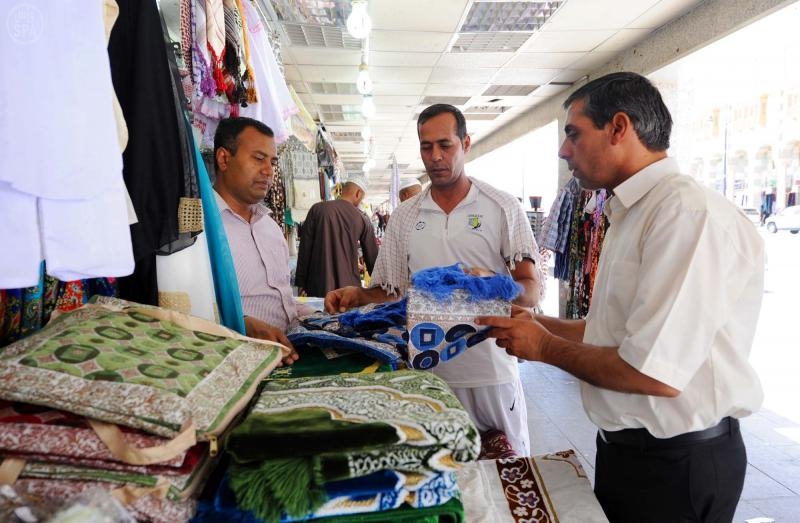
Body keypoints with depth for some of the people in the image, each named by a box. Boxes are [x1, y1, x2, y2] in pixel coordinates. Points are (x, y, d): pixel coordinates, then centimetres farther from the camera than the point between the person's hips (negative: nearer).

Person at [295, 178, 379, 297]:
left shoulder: (317, 209, 0)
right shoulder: (362, 219, 3)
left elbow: (305, 248, -1)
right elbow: (372, 256, 9)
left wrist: (301, 282, 5)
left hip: (318, 286, 0)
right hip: (349, 286, 0)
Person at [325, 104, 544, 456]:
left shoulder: (503, 208, -1)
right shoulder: (404, 218, 7)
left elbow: (532, 291, -5)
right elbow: (392, 292, 10)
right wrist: (358, 295, -9)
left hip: (492, 370, -2)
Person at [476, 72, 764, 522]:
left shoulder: (689, 212, -23)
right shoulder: (633, 214, 7)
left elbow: (654, 373, -28)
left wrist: (545, 347, -15)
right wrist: (536, 323, 4)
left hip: (677, 464, -8)